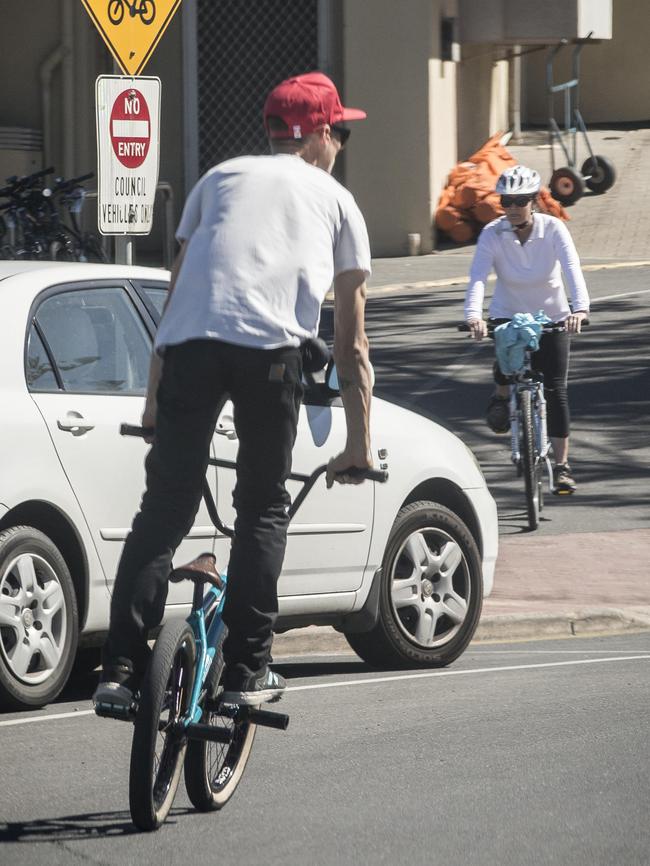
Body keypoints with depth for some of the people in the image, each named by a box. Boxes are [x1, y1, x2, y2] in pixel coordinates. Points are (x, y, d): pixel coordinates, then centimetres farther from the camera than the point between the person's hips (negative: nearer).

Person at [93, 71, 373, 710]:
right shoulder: (336, 201, 25)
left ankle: (120, 672, -6)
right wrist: (359, 446, 29)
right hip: (271, 349, -2)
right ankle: (247, 673, 9)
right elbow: (352, 341, 26)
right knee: (262, 509, 13)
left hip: (188, 345, 2)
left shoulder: (221, 178, 31)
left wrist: (154, 399, 31)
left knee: (164, 507, 3)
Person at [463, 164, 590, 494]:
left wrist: (580, 308, -49)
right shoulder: (493, 233, -17)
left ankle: (561, 466, -2)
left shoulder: (553, 229, -18)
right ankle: (501, 396, 14)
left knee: (556, 388, -8)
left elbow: (572, 270, -31)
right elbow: (478, 277, -28)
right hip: (508, 314, 0)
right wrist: (473, 314, -47)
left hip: (551, 317, 0)